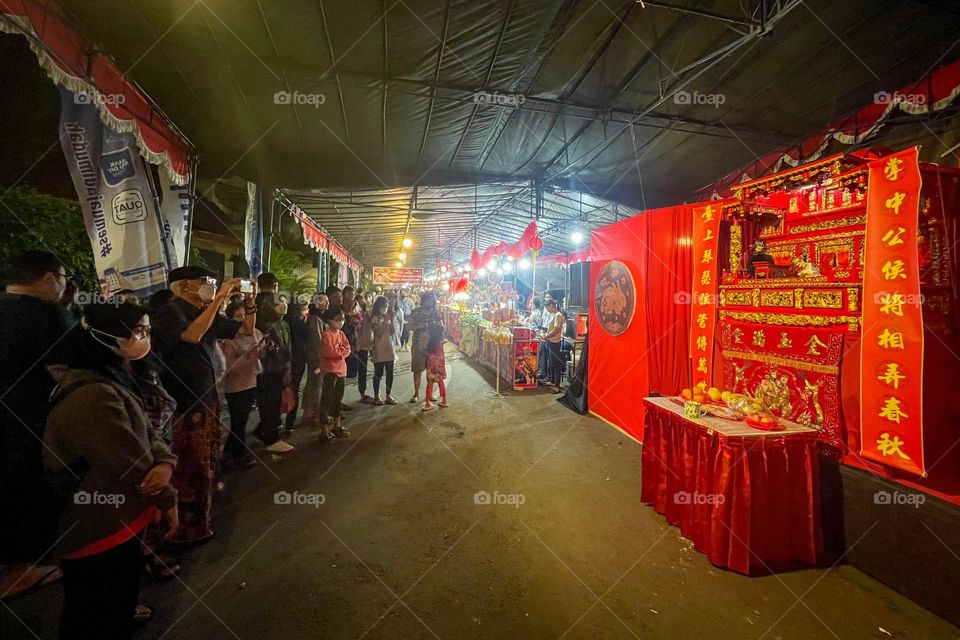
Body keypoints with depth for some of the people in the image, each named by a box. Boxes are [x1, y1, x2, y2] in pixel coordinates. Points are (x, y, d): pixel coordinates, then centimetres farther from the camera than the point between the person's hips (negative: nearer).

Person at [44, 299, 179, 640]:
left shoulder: (113, 379, 5)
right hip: (100, 534, -9)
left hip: (115, 523, 9)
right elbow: (131, 465, -25)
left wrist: (166, 462, -19)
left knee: (116, 608, 29)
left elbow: (146, 437, 3)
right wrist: (168, 499, -8)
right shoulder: (93, 395, -30)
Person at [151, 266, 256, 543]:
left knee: (207, 462, 16)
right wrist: (220, 298, -28)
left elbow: (247, 329, 15)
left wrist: (249, 303, -2)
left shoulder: (207, 314, 11)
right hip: (183, 404, -8)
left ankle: (199, 519, 33)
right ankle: (187, 529, 15)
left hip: (208, 398, 8)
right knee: (190, 468, -1)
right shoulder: (169, 312, -11)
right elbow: (192, 335, -31)